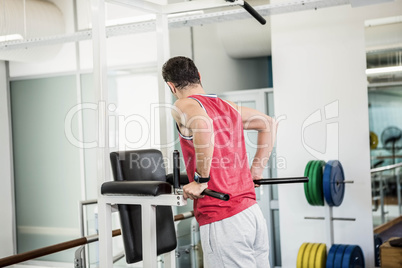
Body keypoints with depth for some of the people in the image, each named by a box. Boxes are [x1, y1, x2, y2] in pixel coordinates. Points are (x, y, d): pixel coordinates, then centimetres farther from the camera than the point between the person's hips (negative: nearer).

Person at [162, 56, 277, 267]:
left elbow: (203, 124, -29)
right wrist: (255, 172, 25)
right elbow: (269, 124, 27)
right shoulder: (228, 107, 16)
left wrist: (201, 180, -20)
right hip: (252, 212, 8)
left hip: (221, 220, -8)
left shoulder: (183, 106, -5)